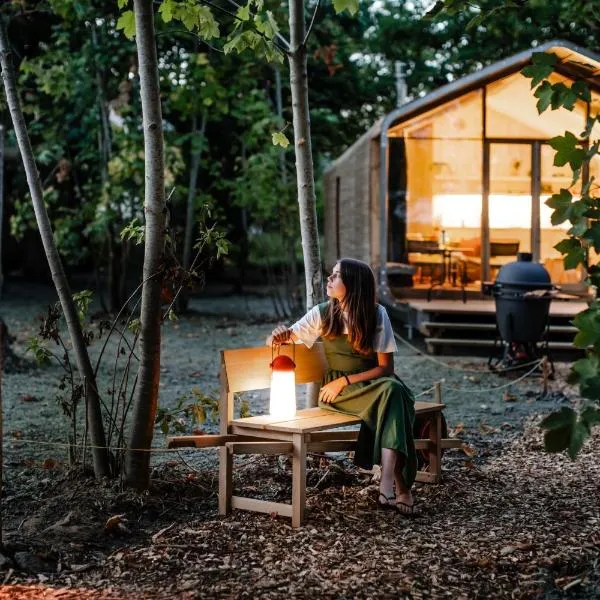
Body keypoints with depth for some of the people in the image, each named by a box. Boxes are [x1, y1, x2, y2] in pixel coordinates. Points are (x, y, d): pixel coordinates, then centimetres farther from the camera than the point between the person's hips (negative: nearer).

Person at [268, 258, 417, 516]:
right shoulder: (322, 313, -1)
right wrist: (280, 336, -21)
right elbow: (278, 340, 4)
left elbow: (385, 368, -6)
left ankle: (388, 487, -44)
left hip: (372, 385, 1)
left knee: (393, 389, -36)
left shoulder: (377, 315, -4)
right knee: (390, 392, -32)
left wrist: (345, 381, -17)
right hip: (337, 392, -1)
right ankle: (398, 487, -37)